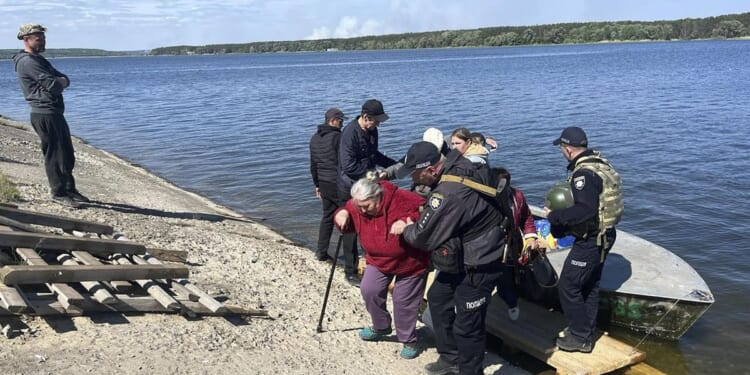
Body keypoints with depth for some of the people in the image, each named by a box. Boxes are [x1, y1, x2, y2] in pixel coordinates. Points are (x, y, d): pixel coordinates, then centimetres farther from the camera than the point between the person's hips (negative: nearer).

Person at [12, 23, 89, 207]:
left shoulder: (39, 59, 21)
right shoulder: (27, 61, -11)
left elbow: (64, 80, 13)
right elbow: (53, 84, -19)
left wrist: (59, 81, -7)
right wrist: (60, 81, 2)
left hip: (55, 113, 10)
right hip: (44, 114, -10)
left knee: (67, 153, 13)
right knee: (54, 154, -4)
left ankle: (69, 189, 22)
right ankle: (59, 193, 4)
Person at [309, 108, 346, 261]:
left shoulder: (314, 138, 11)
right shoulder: (337, 137, -14)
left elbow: (313, 164, 16)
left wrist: (317, 184, 23)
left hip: (323, 183, 7)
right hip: (338, 183, -7)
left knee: (327, 215, 14)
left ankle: (321, 251, 14)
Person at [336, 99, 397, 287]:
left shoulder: (371, 131, 3)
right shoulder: (350, 133, -22)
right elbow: (349, 166, -26)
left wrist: (395, 165, 7)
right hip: (350, 188, -8)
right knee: (351, 230, 0)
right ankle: (351, 272, 11)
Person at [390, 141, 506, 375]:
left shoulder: (447, 195, -33)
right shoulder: (455, 164, -6)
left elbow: (423, 237, -22)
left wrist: (405, 229, -1)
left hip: (479, 265, -11)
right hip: (463, 256, 11)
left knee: (466, 325, 1)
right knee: (438, 297, 22)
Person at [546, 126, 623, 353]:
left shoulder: (584, 173, -25)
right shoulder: (601, 164, 6)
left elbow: (585, 211, -33)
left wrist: (554, 216, -22)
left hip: (590, 240, -10)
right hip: (604, 235, 10)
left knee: (568, 286, 1)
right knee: (590, 285, 20)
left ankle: (580, 337, 12)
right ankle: (586, 332, 33)